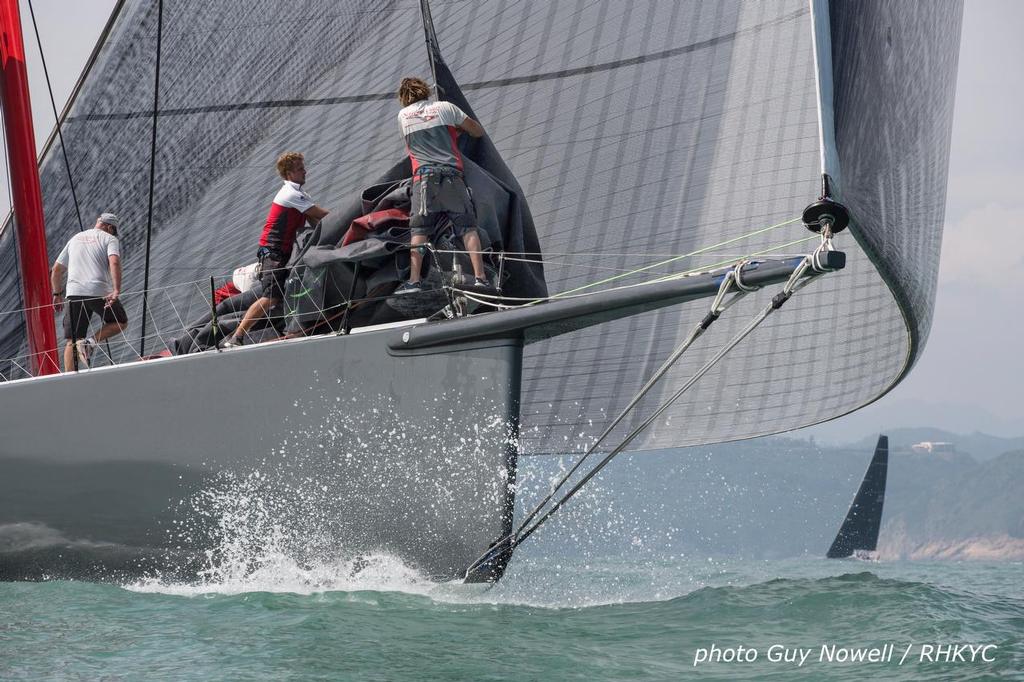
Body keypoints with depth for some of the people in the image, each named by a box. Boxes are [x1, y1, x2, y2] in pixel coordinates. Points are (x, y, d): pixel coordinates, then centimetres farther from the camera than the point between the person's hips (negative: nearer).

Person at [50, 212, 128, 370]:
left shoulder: (75, 239, 24)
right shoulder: (110, 239, 8)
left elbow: (56, 270, 26)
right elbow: (114, 263, -13)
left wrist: (57, 294, 36)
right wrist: (117, 291, -22)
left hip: (74, 292, 4)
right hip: (100, 292, -4)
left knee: (71, 342, 5)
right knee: (121, 322, 18)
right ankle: (90, 342, -4)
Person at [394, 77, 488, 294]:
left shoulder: (403, 116, 13)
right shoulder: (445, 108, 10)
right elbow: (478, 131, 16)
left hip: (424, 178, 0)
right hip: (452, 174, 0)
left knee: (419, 231, 0)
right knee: (468, 228, 0)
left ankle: (414, 281, -9)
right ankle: (480, 277, -8)